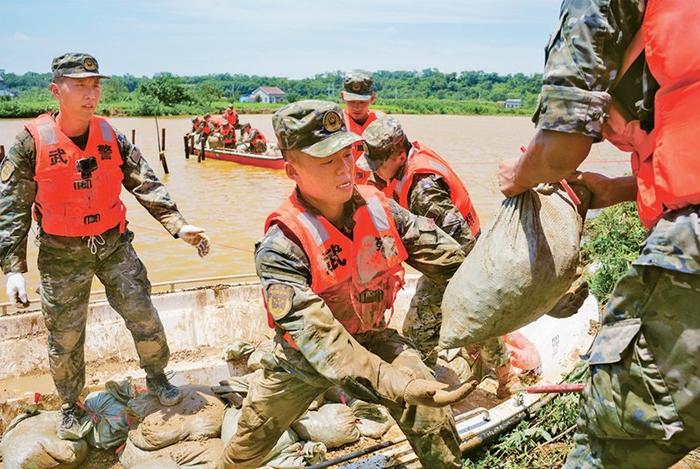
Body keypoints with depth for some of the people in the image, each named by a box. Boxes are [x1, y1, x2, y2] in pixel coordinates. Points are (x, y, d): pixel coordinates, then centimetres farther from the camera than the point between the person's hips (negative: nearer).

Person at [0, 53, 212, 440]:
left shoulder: (111, 137, -3)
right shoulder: (32, 142, -12)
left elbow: (146, 185, -2)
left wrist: (177, 225, -14)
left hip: (114, 245, 3)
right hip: (62, 255, -2)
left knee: (144, 318, 7)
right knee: (65, 338, 10)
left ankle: (156, 377, 35)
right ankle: (69, 407, 34)